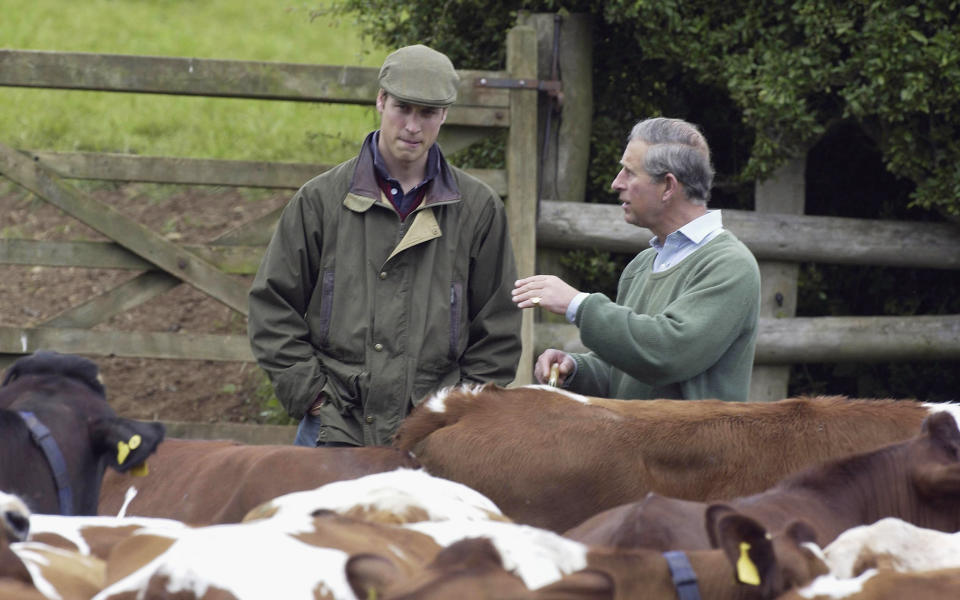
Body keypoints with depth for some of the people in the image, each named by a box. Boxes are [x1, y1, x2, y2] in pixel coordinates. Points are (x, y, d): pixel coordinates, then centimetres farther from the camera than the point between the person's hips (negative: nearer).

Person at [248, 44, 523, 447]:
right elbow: (272, 306, 8)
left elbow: (497, 328, 12)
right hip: (335, 430, 0)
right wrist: (309, 394, -1)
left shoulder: (478, 208, 8)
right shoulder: (321, 199, 6)